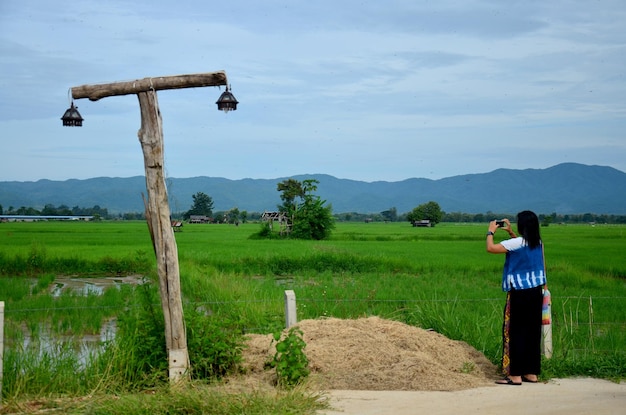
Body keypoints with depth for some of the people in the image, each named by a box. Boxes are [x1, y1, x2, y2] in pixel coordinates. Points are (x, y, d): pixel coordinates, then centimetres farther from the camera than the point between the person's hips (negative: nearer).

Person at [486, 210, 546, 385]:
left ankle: (515, 375, -1)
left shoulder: (516, 242, -15)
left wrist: (491, 231, 0)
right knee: (532, 332, 12)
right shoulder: (538, 243, 8)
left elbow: (491, 248, -15)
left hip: (519, 294, -7)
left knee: (515, 333, -2)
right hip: (536, 292, 8)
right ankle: (532, 373, 18)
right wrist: (510, 232, 28)